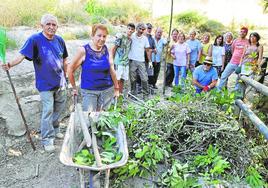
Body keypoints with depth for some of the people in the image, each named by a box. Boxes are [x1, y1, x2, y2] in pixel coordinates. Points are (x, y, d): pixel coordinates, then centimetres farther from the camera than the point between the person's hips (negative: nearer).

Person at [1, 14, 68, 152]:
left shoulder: (59, 40, 1)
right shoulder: (34, 39, -12)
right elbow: (22, 55, -20)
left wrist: (65, 77, 14)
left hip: (60, 82, 5)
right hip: (45, 84, -5)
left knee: (59, 108, 17)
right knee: (48, 111, -3)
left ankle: (54, 129, 39)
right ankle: (47, 139, 12)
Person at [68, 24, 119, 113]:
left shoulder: (106, 49, -2)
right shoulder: (83, 50, -10)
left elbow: (111, 69, 5)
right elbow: (70, 69, -3)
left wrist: (116, 88, 9)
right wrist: (74, 88, 4)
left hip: (107, 90, 3)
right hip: (89, 91, -2)